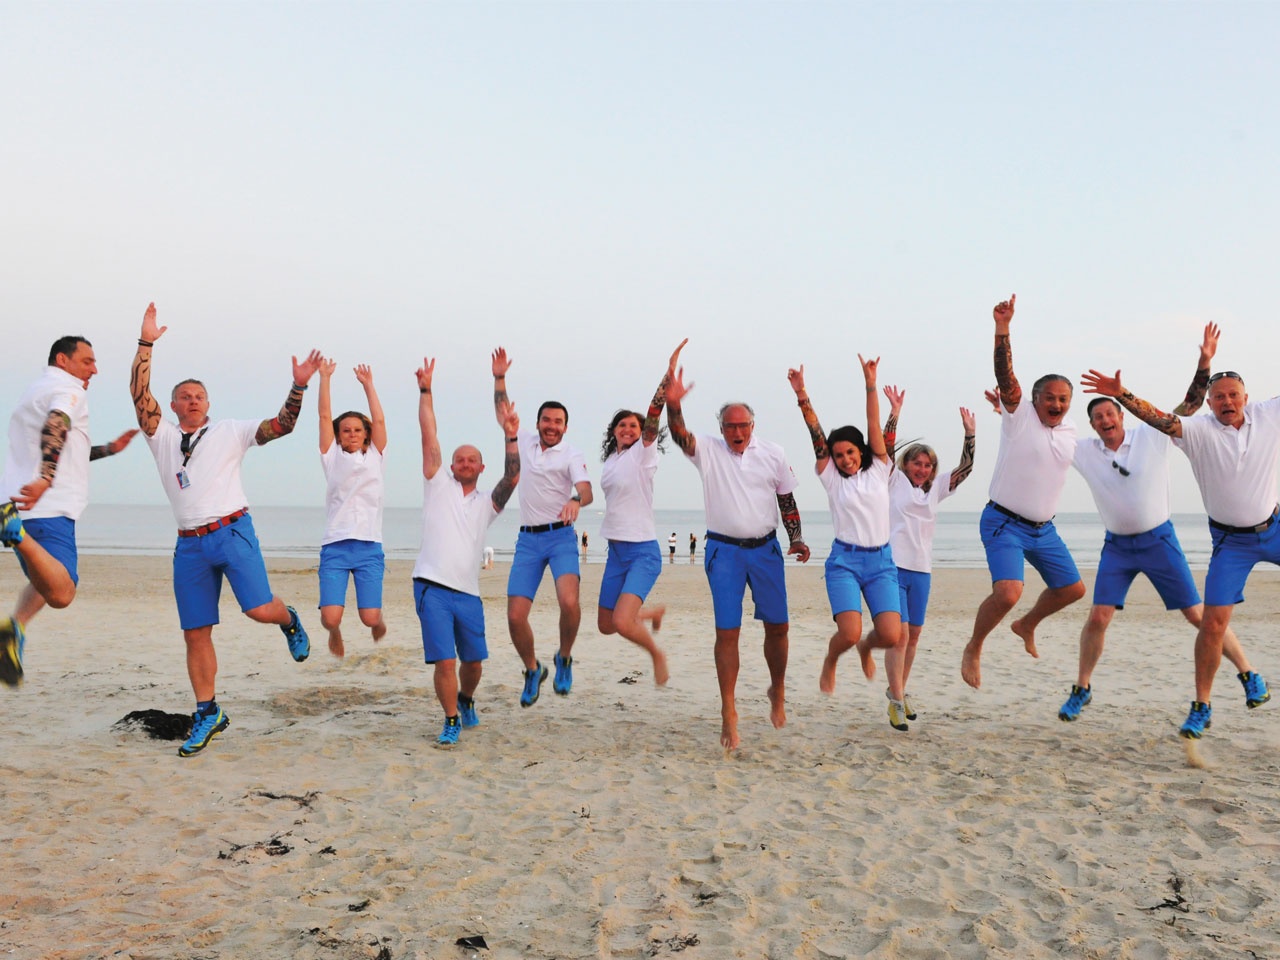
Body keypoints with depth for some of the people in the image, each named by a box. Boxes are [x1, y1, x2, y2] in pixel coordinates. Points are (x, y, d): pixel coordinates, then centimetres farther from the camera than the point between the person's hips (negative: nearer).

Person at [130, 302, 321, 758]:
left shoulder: (229, 431, 9)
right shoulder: (162, 435, 15)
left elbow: (280, 426, 1)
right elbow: (139, 395, 2)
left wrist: (299, 387, -11)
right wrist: (146, 344, -3)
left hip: (232, 533, -3)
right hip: (189, 545, 3)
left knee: (260, 610, -19)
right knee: (195, 633, 4)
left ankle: (290, 621, 18)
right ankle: (207, 714, 16)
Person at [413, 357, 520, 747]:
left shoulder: (486, 503, 14)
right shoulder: (438, 485, 10)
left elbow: (511, 479, -3)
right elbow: (429, 438, 5)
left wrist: (511, 437, -15)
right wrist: (425, 390, 1)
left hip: (468, 593, 3)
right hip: (432, 587, -3)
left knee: (473, 660, 11)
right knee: (445, 661, -9)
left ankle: (465, 700, 40)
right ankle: (451, 721, 8)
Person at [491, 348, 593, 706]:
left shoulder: (572, 453, -3)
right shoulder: (526, 442, 11)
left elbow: (586, 490, -18)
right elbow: (502, 411, 24)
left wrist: (576, 500, -40)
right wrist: (499, 378, 15)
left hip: (560, 537, -4)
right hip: (527, 539, 4)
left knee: (569, 602, -27)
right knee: (515, 616, -3)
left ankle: (564, 659, 1)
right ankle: (533, 670, 23)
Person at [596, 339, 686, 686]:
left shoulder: (643, 454, -8)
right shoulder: (610, 461, 12)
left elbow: (653, 420, -24)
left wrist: (668, 378, -36)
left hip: (643, 551, -7)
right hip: (616, 551, 7)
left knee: (622, 622, -21)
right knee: (606, 625, 13)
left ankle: (657, 654, 9)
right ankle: (653, 611, 41)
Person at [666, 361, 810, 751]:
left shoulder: (773, 453, 4)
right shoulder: (708, 449, -1)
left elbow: (787, 499, 11)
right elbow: (680, 435, -21)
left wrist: (796, 538, 1)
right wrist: (673, 406, -41)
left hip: (766, 549, 2)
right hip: (723, 550, -2)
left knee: (777, 626, 8)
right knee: (727, 631, -3)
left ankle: (778, 692, 33)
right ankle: (728, 714, 4)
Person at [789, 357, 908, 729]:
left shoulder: (879, 471, 7)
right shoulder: (831, 478, 5)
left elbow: (874, 426, -1)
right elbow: (817, 436, -5)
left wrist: (871, 384, -8)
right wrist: (802, 397, -14)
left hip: (881, 561, 2)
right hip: (844, 560, -2)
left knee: (892, 636, -12)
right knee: (849, 632, -18)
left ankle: (865, 646, 24)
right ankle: (830, 662, 17)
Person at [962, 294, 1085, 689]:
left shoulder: (1070, 432, 9)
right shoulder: (1019, 415, -10)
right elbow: (1005, 374, -25)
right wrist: (1002, 329, -35)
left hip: (1043, 529, 7)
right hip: (1004, 523, -7)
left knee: (1072, 588, 16)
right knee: (1008, 592, -24)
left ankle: (1026, 625, 43)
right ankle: (973, 649, 0)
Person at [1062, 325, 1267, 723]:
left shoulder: (1153, 434, -7)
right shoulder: (1083, 450, -3)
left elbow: (1190, 404, -8)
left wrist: (1204, 363, -20)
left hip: (1159, 540, -1)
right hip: (1117, 546, 2)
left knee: (1197, 613, 1)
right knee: (1098, 617, -6)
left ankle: (1249, 675, 18)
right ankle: (1081, 690, 8)